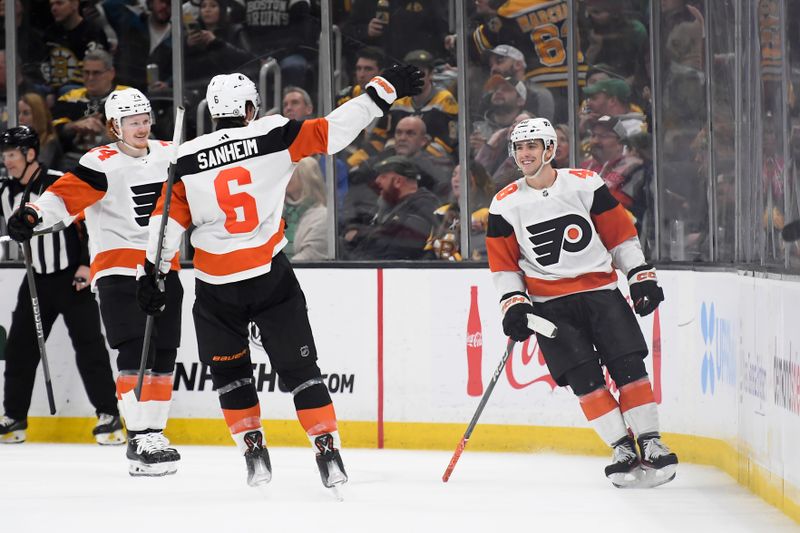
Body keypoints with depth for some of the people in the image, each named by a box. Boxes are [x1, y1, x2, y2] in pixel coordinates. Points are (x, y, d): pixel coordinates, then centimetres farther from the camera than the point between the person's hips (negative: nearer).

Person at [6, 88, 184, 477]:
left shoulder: (169, 156, 7)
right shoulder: (102, 164, -11)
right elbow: (64, 196, -23)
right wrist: (32, 216, -39)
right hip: (118, 269, -6)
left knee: (163, 357, 6)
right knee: (136, 353, -16)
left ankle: (155, 434, 16)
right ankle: (140, 440, -16)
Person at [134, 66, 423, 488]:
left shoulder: (186, 159, 0)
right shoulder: (273, 137, -4)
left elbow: (169, 219, -1)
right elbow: (332, 131, -6)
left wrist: (151, 274, 5)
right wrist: (383, 91, -1)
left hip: (216, 287, 1)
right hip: (271, 275, -1)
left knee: (229, 370, 19)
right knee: (298, 366, 8)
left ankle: (254, 452, 11)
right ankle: (328, 453, 1)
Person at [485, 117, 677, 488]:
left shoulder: (585, 185, 0)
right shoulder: (505, 205, 3)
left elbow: (621, 234, 5)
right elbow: (503, 263, 8)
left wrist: (642, 277, 0)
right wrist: (514, 304, -4)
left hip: (600, 290, 0)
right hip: (549, 303, 0)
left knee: (628, 366, -11)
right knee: (583, 377, -12)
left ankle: (651, 444, -6)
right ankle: (623, 450, -9)